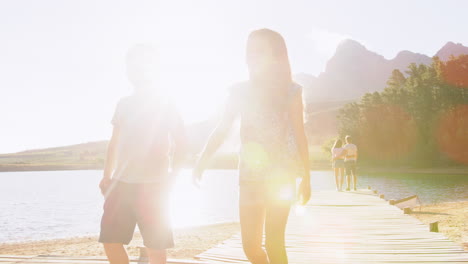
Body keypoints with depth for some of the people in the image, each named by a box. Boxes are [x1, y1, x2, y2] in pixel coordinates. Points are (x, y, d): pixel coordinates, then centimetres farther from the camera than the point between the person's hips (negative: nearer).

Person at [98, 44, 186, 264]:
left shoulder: (164, 102, 1)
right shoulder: (124, 104, 16)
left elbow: (180, 142, -4)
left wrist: (171, 176, -14)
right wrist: (107, 175, 12)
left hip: (152, 185, -5)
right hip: (121, 182, 5)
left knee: (155, 245, -3)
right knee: (110, 239, 2)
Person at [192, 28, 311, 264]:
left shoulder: (290, 91, -1)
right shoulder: (240, 91, 7)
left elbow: (300, 135, -1)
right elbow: (221, 130, 3)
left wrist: (305, 178, -4)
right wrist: (201, 163, -10)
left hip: (281, 174, -4)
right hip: (249, 175, 4)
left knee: (273, 243, -8)